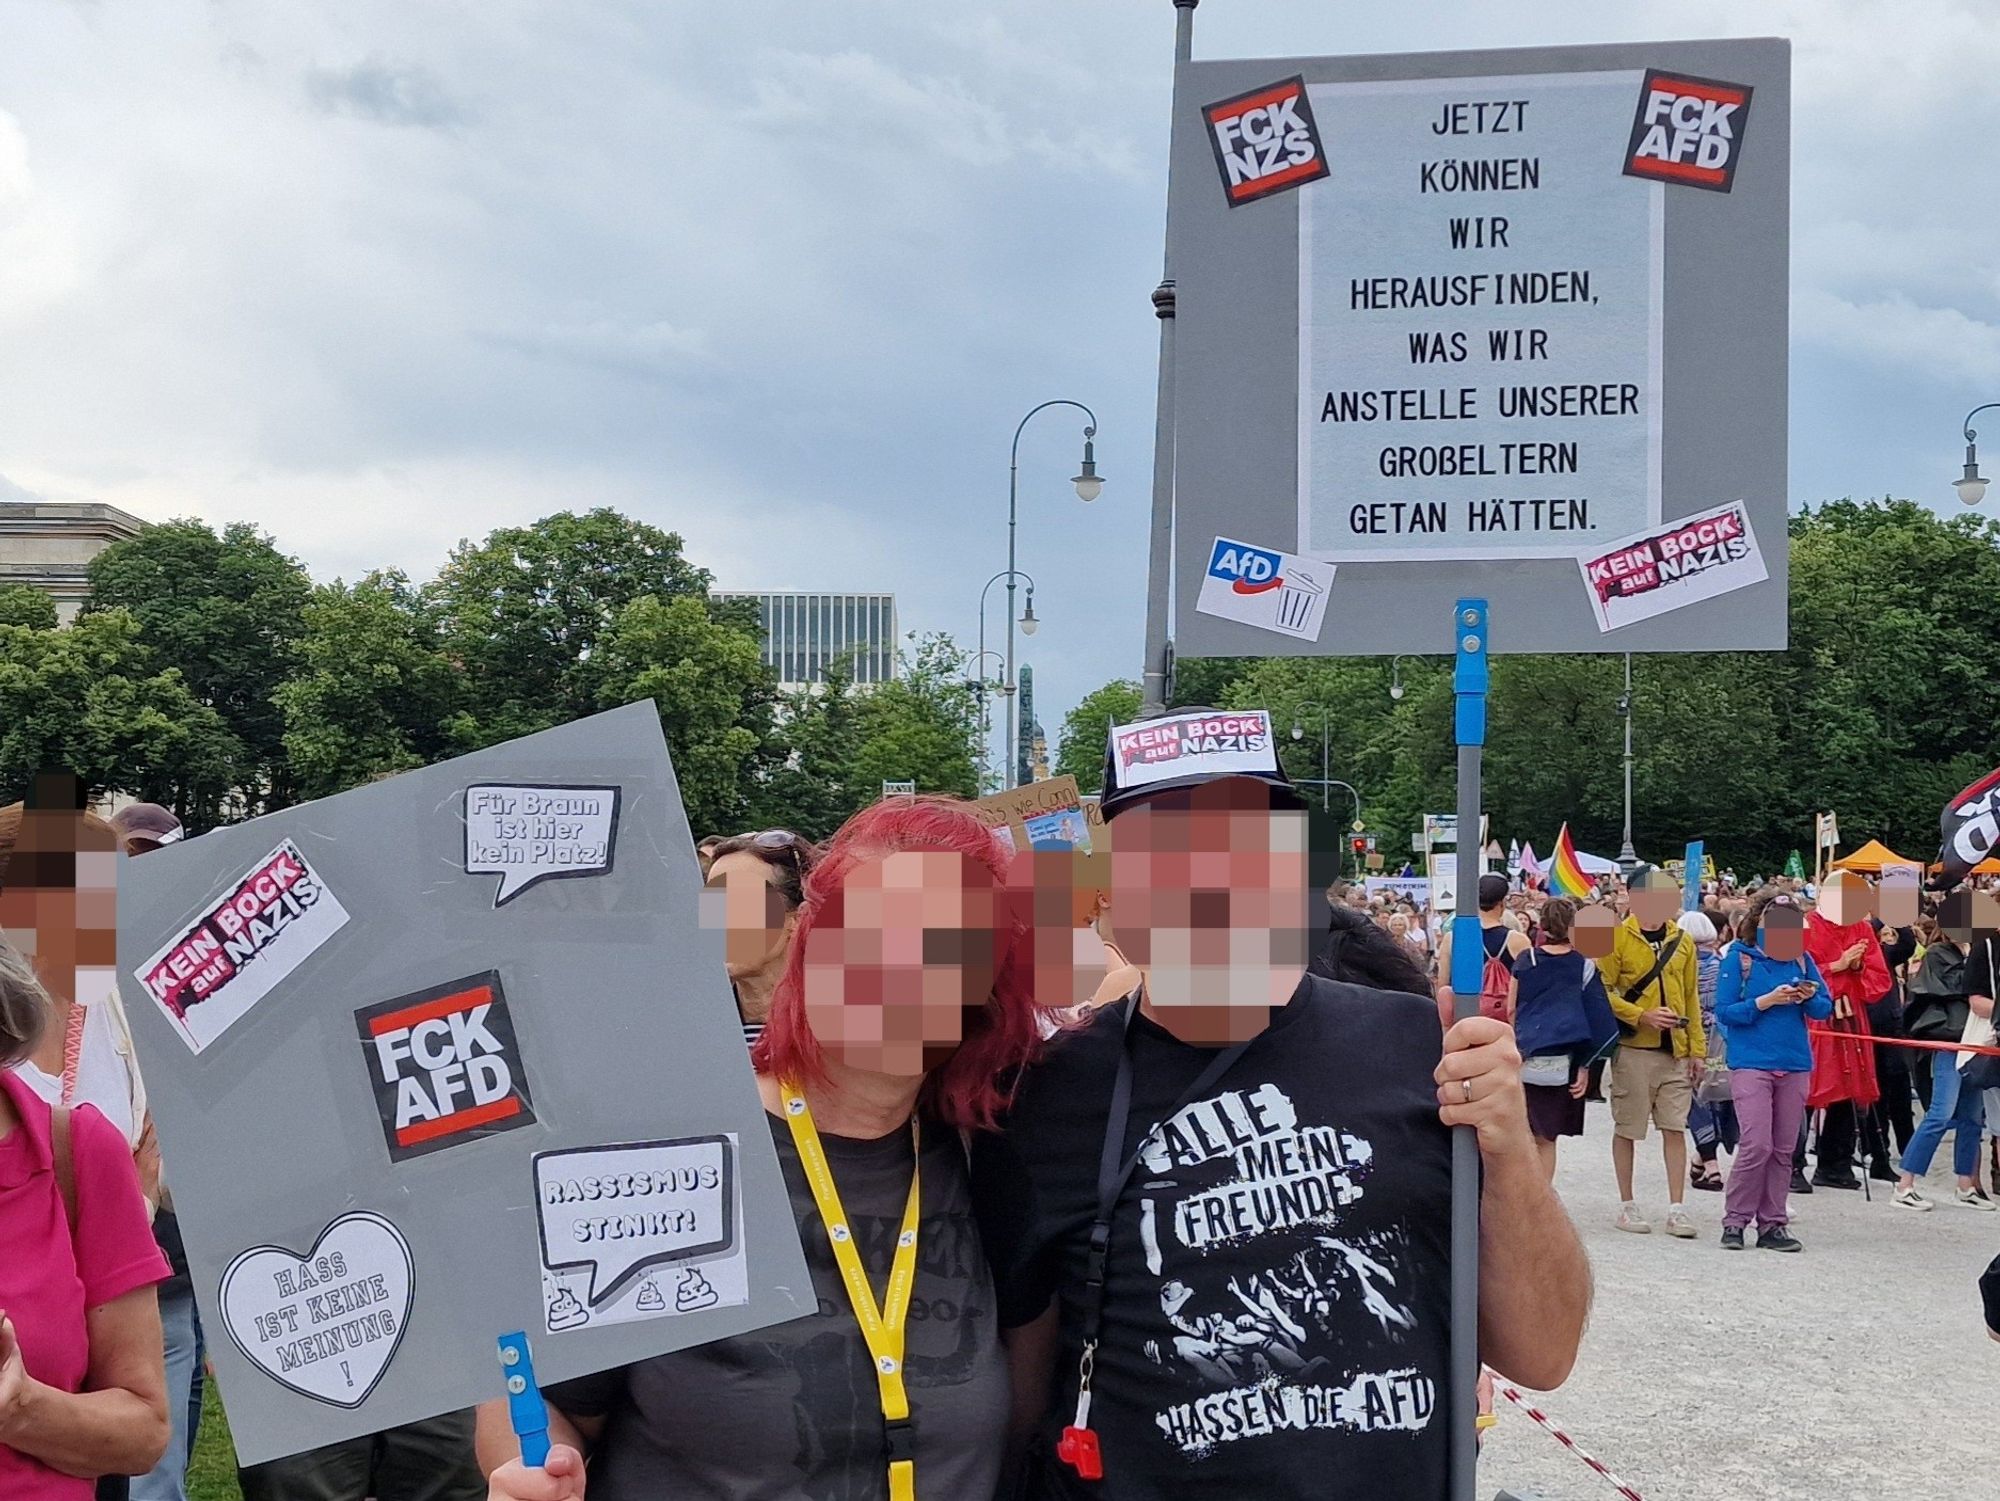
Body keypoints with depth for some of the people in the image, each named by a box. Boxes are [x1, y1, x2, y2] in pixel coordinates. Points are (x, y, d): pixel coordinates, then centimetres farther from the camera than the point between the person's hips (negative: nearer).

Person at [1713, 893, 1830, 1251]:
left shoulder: (1801, 959, 9)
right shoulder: (1739, 957, -2)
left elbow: (1825, 1008, 10)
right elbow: (1724, 1011, -5)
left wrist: (1810, 998, -12)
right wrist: (1766, 1001, -16)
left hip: (1795, 1064, 4)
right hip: (1752, 1063, -4)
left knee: (1784, 1150, 6)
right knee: (1756, 1145, -12)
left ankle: (1772, 1224, 14)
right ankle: (1734, 1221, 0)